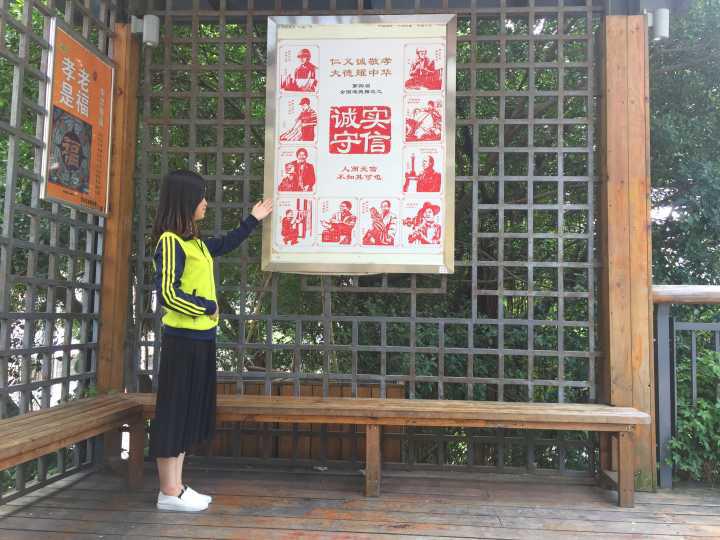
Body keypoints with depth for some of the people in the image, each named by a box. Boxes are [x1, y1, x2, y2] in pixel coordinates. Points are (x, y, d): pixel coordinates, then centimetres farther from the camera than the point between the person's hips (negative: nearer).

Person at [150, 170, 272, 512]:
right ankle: (169, 493, 8)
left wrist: (253, 220, 36)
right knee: (174, 411, -2)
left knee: (190, 411, 12)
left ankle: (177, 487, 20)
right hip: (183, 339, -9)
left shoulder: (194, 241, 13)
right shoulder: (170, 242, -14)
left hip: (200, 338, 9)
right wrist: (208, 307, -9)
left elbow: (224, 245, 32)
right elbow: (167, 294, -20)